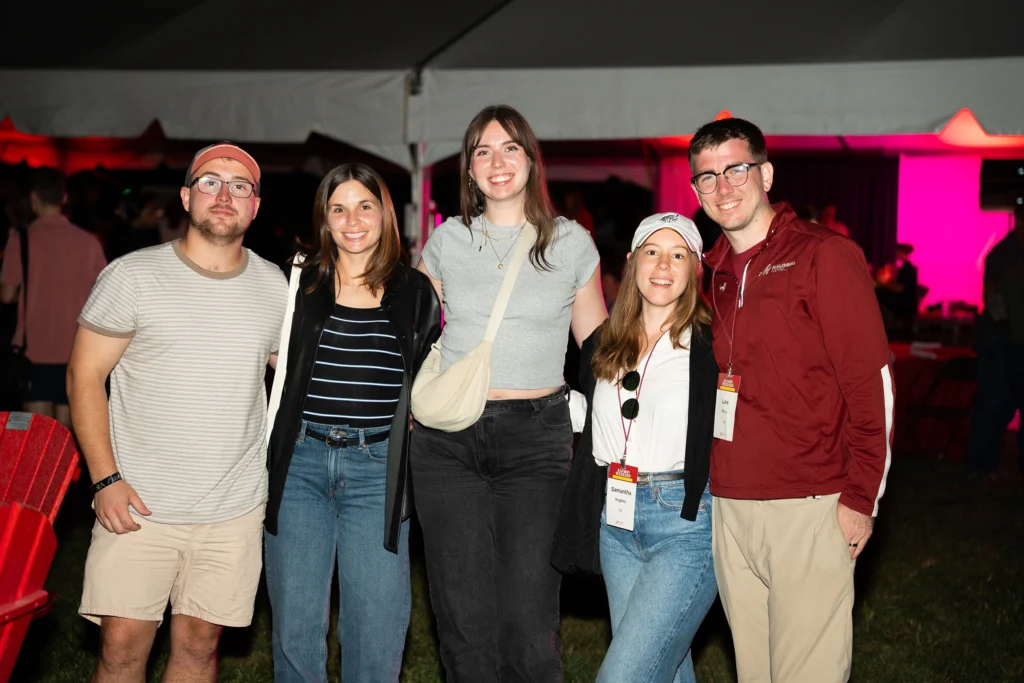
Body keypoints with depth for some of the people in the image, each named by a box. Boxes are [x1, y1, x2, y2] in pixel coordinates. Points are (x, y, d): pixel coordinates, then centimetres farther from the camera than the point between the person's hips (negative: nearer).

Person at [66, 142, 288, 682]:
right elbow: (84, 377, -2)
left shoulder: (275, 287, 6)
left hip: (235, 510, 3)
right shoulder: (133, 276, -3)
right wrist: (105, 478, -10)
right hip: (137, 504, -2)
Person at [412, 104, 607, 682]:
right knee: (465, 621, 2)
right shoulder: (446, 241, 10)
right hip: (448, 439, 2)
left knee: (528, 625, -7)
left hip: (537, 438, -1)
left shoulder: (572, 243, 7)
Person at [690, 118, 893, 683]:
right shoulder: (714, 273, 15)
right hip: (729, 509, 6)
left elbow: (871, 382, -8)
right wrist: (709, 483, 11)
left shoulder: (824, 256, -5)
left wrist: (861, 497, -11)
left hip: (808, 509, -6)